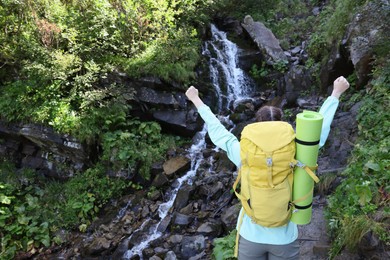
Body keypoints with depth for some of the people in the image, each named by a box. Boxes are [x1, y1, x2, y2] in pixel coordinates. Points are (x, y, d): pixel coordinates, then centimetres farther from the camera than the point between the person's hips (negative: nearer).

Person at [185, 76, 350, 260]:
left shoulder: (244, 155, -18)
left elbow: (217, 130, -5)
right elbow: (320, 127, -6)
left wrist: (196, 101, 9)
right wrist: (336, 93, 8)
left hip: (251, 237, 0)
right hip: (284, 239, 0)